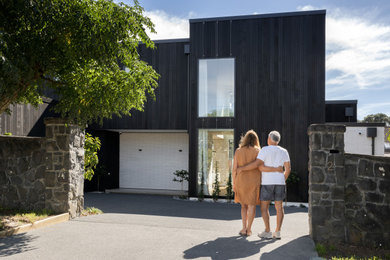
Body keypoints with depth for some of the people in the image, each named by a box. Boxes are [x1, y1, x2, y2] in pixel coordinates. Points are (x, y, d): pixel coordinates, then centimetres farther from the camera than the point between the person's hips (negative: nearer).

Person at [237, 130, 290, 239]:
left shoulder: (265, 150, -10)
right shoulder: (284, 151, 6)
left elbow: (256, 164, -20)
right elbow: (288, 168, 7)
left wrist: (242, 168, -10)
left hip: (267, 182, -5)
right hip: (279, 182, 5)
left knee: (264, 207, 3)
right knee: (279, 207, 7)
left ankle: (267, 232, 0)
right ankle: (277, 232, 6)